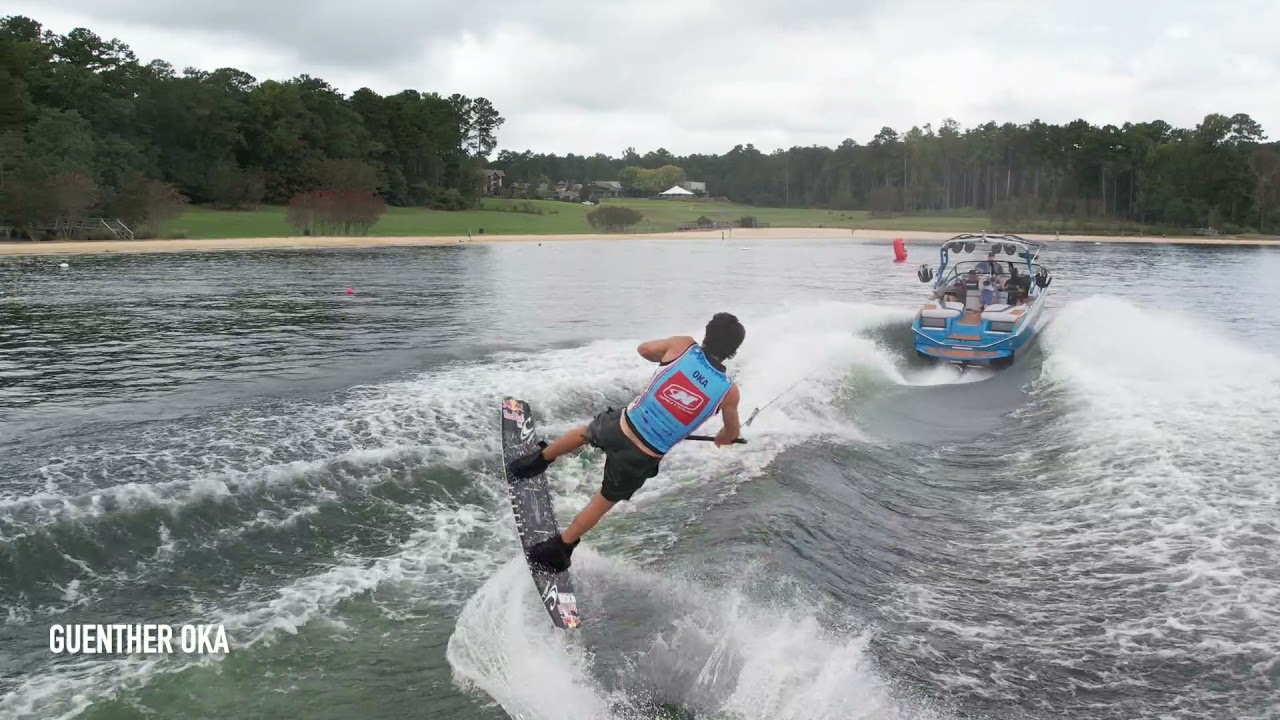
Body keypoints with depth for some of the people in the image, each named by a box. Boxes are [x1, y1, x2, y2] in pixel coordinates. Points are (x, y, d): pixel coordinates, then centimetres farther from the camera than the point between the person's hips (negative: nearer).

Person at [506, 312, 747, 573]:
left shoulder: (683, 346, -10)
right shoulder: (729, 391, -9)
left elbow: (644, 349, 12)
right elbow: (732, 433, 13)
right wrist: (723, 437, 36)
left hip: (620, 427, 1)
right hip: (643, 458, 0)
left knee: (586, 432, 35)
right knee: (605, 501, 23)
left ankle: (538, 460, 52)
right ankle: (559, 549, 31)